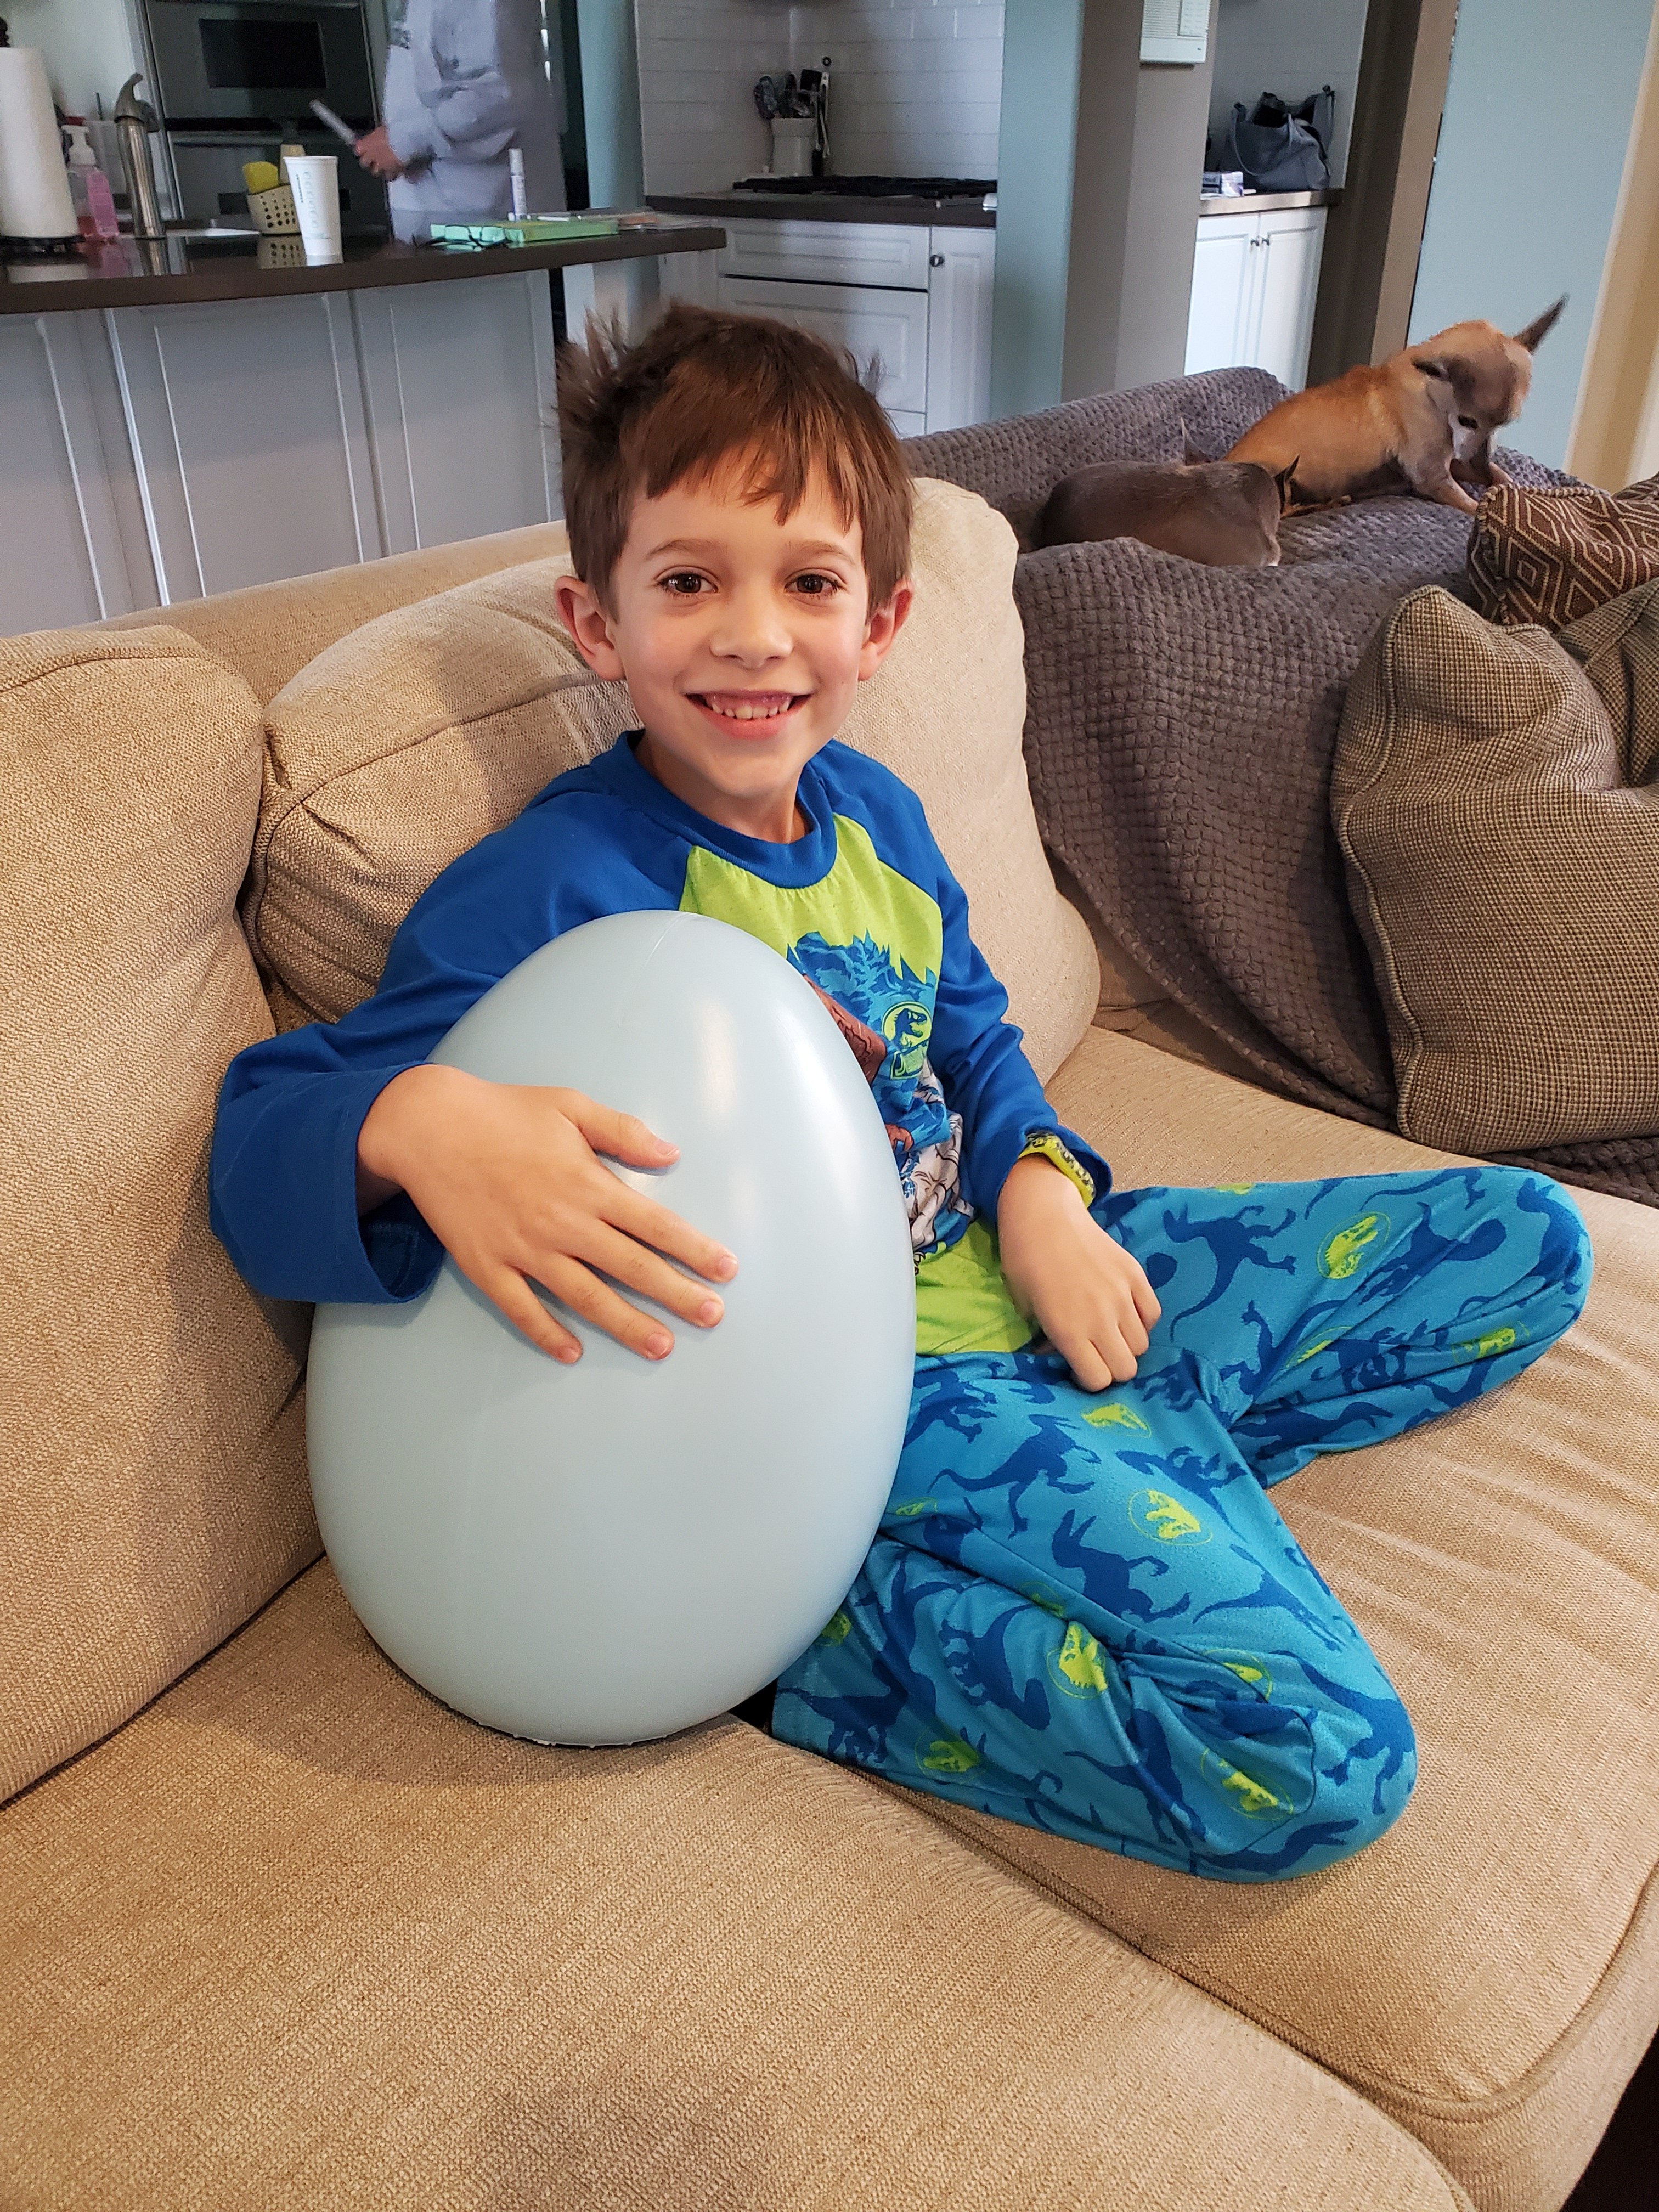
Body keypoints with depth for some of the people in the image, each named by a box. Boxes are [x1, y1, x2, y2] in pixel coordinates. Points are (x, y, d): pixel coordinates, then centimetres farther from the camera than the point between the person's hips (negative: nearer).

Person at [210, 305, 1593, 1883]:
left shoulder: (875, 814, 5)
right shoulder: (552, 890, -17)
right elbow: (264, 1131, -19)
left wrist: (1039, 1186, -4)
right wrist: (419, 1122, -43)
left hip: (1019, 1277, 8)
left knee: (1528, 1239, 14)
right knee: (1316, 1762, -25)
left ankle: (1139, 1471, 1)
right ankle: (798, 1623, -10)